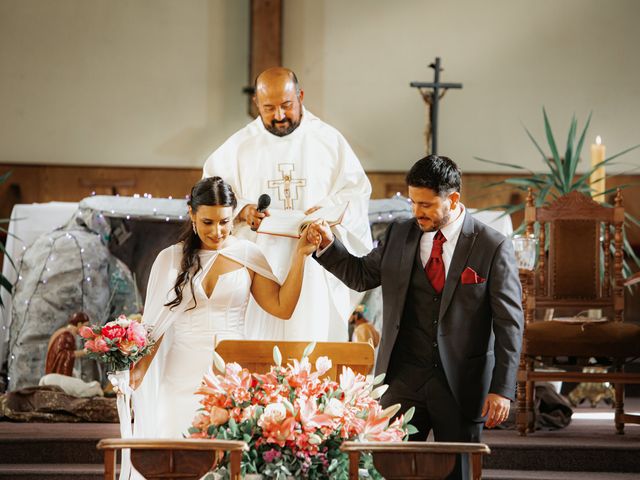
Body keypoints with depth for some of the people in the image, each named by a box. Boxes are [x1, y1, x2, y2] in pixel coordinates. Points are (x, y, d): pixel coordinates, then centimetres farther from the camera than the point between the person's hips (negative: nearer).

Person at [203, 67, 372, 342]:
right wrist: (241, 212, -12)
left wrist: (328, 210, -15)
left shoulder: (329, 140, 7)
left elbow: (356, 193, 6)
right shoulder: (240, 146, 8)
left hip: (315, 268, 0)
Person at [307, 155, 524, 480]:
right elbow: (361, 275, 19)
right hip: (404, 378, 3)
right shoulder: (399, 235, 6)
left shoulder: (493, 247, -7)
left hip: (462, 384, -3)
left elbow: (509, 324, -7)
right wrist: (328, 245, 1)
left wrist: (502, 390, -13)